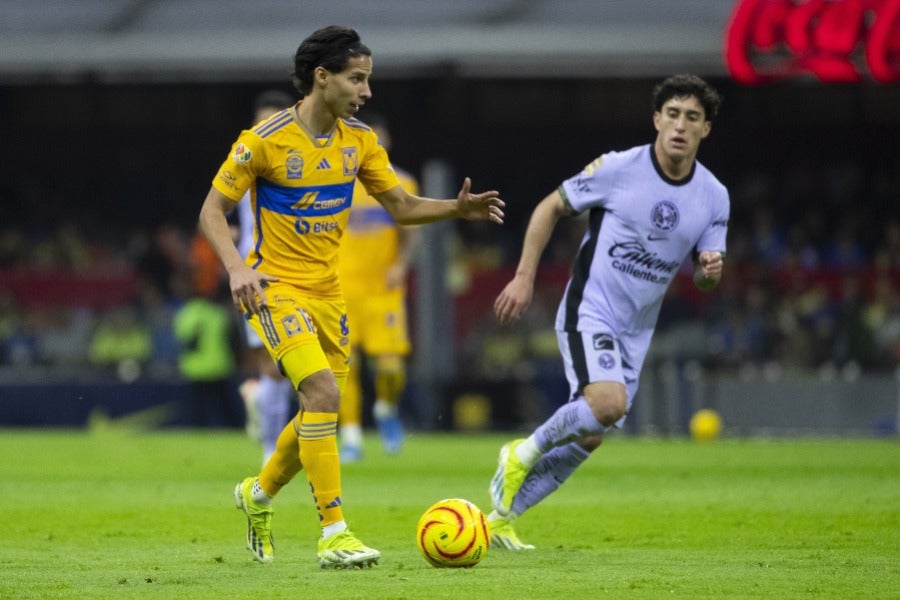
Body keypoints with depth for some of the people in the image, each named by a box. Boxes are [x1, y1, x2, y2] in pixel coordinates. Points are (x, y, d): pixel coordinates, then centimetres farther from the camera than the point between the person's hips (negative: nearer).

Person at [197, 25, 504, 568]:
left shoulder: (358, 140, 2)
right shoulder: (265, 140, -15)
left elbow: (402, 206, 9)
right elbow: (212, 210, -10)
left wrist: (457, 208, -9)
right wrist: (237, 267, -26)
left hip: (328, 290, 7)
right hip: (276, 288, -7)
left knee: (323, 413, 11)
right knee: (323, 391, -24)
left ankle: (259, 494, 39)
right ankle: (334, 534, -21)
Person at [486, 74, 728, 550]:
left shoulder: (713, 197, 0)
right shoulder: (618, 169, -12)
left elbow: (704, 279, 8)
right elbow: (551, 208, 0)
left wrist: (711, 272, -17)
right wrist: (524, 277, -7)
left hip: (634, 332, 6)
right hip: (588, 311, -6)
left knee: (588, 438, 7)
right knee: (609, 403, -29)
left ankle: (499, 518, 21)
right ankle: (523, 454, -4)